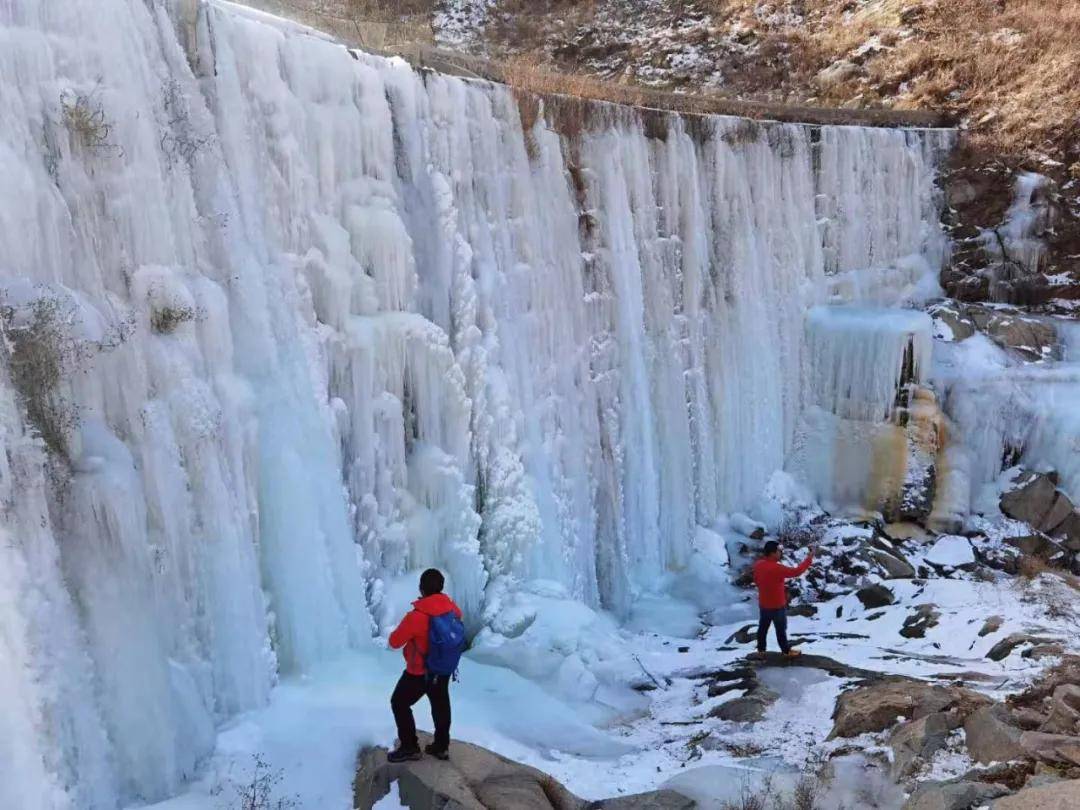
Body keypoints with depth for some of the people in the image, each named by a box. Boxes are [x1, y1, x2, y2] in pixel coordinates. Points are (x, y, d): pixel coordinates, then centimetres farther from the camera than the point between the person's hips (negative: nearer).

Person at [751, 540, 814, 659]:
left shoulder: (758, 565, -8)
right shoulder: (777, 568, -32)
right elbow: (796, 572, -27)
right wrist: (809, 557, -21)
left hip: (763, 603, 7)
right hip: (777, 605, -7)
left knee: (763, 627, 20)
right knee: (781, 629, 13)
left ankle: (760, 651, 32)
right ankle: (787, 651, 31)